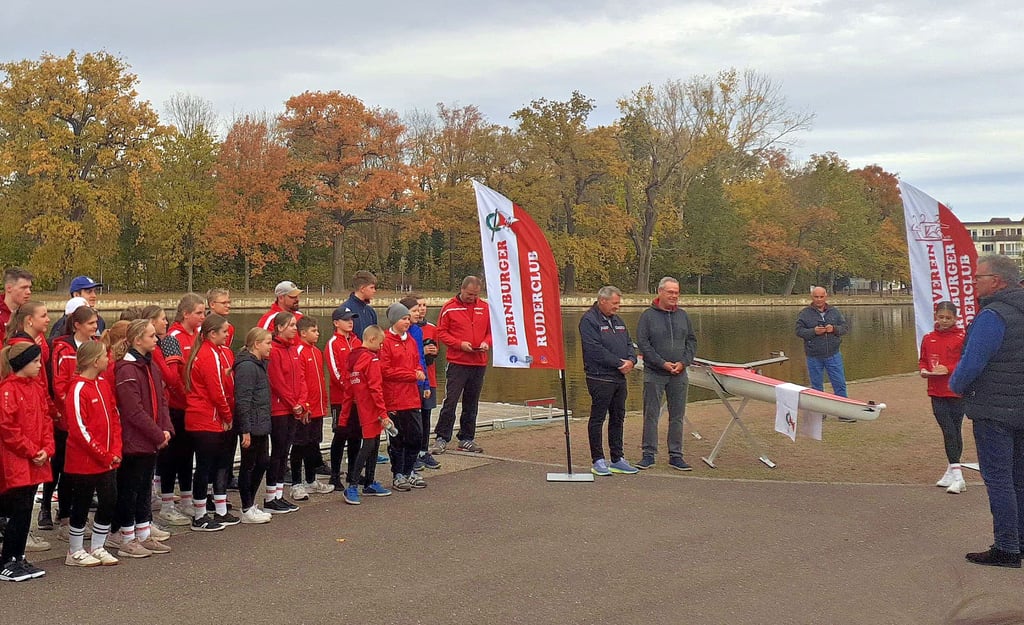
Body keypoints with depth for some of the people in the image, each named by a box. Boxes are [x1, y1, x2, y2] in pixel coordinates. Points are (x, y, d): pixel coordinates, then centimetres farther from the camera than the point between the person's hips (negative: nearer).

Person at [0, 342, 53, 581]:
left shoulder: (36, 388, 12)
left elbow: (46, 421, 14)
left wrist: (46, 449, 0)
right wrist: (31, 451, -15)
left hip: (34, 463, 8)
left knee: (24, 512, 13)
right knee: (19, 512, -6)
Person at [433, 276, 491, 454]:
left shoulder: (485, 307, 9)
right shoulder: (449, 307, -2)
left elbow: (491, 330, 14)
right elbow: (441, 332, -3)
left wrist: (487, 342, -6)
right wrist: (460, 344, -14)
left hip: (479, 363, 4)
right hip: (457, 363, -4)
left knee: (471, 403, 10)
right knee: (450, 401, -7)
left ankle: (466, 439, 18)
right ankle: (441, 438, 0)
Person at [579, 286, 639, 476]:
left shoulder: (617, 321, 17)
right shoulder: (589, 321, -10)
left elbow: (629, 344, 18)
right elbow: (595, 349, -19)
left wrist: (631, 360, -4)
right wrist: (619, 363, -17)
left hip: (619, 378, 9)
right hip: (600, 378, -8)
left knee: (618, 418, 12)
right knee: (597, 419, -1)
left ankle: (617, 459, 20)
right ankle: (598, 461, 5)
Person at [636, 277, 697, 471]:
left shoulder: (682, 315, 10)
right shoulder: (648, 316, -3)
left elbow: (691, 341, 13)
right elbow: (643, 343, -8)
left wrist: (683, 362, -4)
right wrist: (662, 363, -14)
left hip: (679, 375, 4)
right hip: (654, 374, -4)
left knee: (677, 416, 7)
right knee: (651, 415, 1)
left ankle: (675, 455, 15)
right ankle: (649, 454, 9)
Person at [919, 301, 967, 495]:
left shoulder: (962, 337, -6)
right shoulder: (928, 339, 8)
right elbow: (922, 360, 18)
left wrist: (948, 369, -19)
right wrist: (923, 370, -3)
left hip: (957, 392, -3)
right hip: (937, 393, 3)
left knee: (954, 430, 1)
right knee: (948, 430, 2)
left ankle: (954, 472, 5)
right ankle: (954, 474, 5)